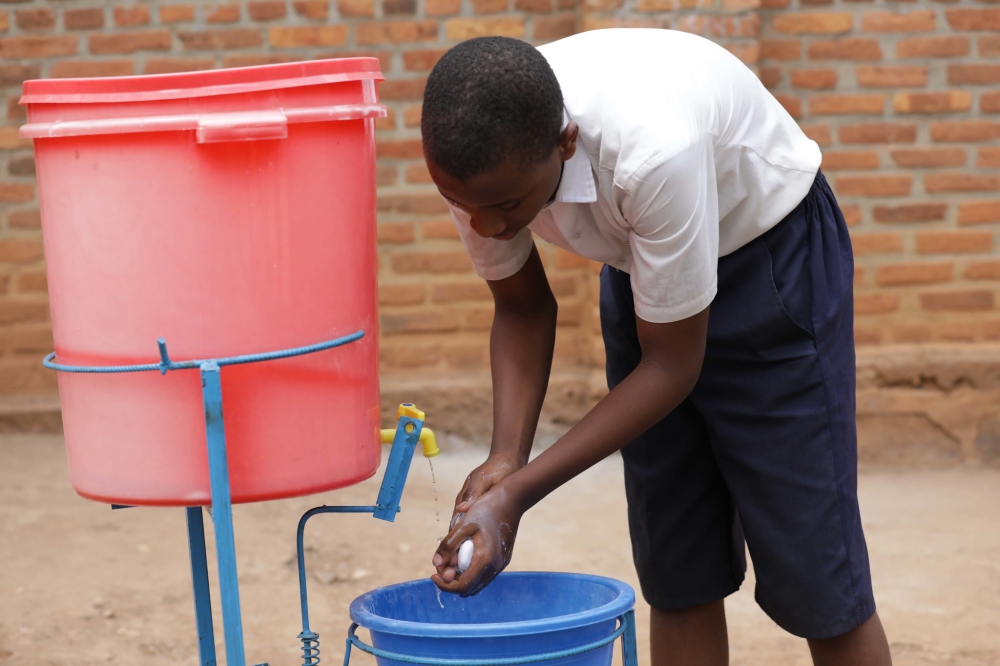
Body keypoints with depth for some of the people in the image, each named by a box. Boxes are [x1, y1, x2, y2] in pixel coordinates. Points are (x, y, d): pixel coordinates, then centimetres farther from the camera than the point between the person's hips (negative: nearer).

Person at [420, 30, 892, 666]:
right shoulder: (479, 159, -23)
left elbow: (671, 367, -29)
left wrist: (519, 494, -30)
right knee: (677, 574, 5)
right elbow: (523, 309, -4)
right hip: (640, 269, 5)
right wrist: (505, 460, -21)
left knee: (812, 576, -6)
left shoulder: (652, 151, -41)